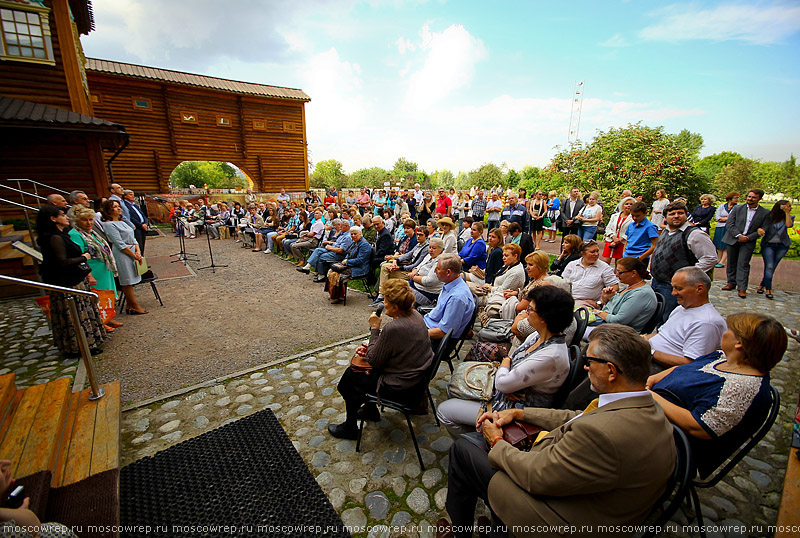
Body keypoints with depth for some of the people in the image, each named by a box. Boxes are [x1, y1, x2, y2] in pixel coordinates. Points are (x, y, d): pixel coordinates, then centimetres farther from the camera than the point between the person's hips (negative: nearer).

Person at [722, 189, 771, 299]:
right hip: (733, 239, 2)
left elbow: (764, 230, 1)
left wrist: (748, 238, -12)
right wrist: (738, 235, -13)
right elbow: (729, 224, -2)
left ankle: (742, 288, -4)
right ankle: (731, 283, 21)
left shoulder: (765, 213, 3)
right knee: (731, 263, 9)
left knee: (743, 264, -7)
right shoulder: (737, 208, 3)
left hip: (748, 242, -2)